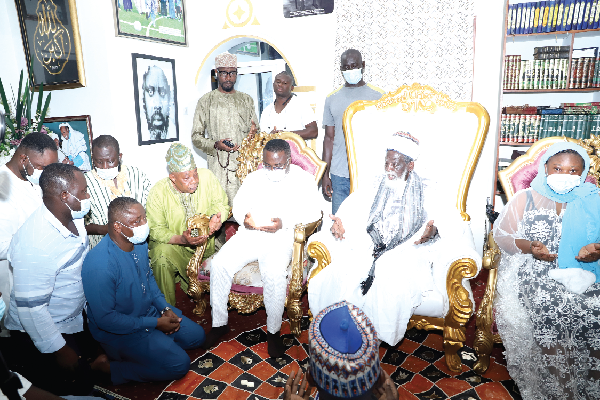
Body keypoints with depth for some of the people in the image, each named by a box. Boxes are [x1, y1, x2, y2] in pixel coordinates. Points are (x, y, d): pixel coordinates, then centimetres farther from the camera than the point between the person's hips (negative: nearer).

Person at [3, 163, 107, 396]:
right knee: (78, 387, 7)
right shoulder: (35, 243, -32)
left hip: (74, 321, 8)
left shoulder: (72, 217, -7)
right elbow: (30, 307, -27)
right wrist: (59, 350, -18)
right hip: (38, 332, -8)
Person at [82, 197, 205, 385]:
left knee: (196, 336, 7)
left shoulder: (140, 243, -8)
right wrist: (155, 323, -20)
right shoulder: (99, 265, -32)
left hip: (150, 311, 8)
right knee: (179, 364, -14)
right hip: (120, 330, -8)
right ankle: (109, 369, -1)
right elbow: (105, 319, -26)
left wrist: (165, 308, -2)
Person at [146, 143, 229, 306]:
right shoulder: (158, 192, -19)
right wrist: (181, 239, -34)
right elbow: (156, 230, -15)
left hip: (203, 239, 3)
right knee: (162, 257, -31)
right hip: (171, 242, -3)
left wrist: (216, 218, -28)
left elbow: (221, 204, -3)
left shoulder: (206, 176, -15)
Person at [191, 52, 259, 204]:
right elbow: (196, 136, 6)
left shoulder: (247, 100, 17)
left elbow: (255, 130, 21)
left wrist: (254, 131, -4)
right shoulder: (206, 101, 9)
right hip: (218, 165, -2)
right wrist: (215, 145, -12)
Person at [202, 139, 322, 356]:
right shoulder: (253, 178, 17)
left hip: (280, 237, -4)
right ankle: (219, 323, -1)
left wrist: (284, 222, -18)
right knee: (219, 264, -20)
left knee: (274, 273, -33)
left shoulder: (303, 179, 4)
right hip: (249, 233, 4)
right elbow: (238, 202, 17)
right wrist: (244, 217, -8)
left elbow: (312, 210, -5)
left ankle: (273, 330, -10)